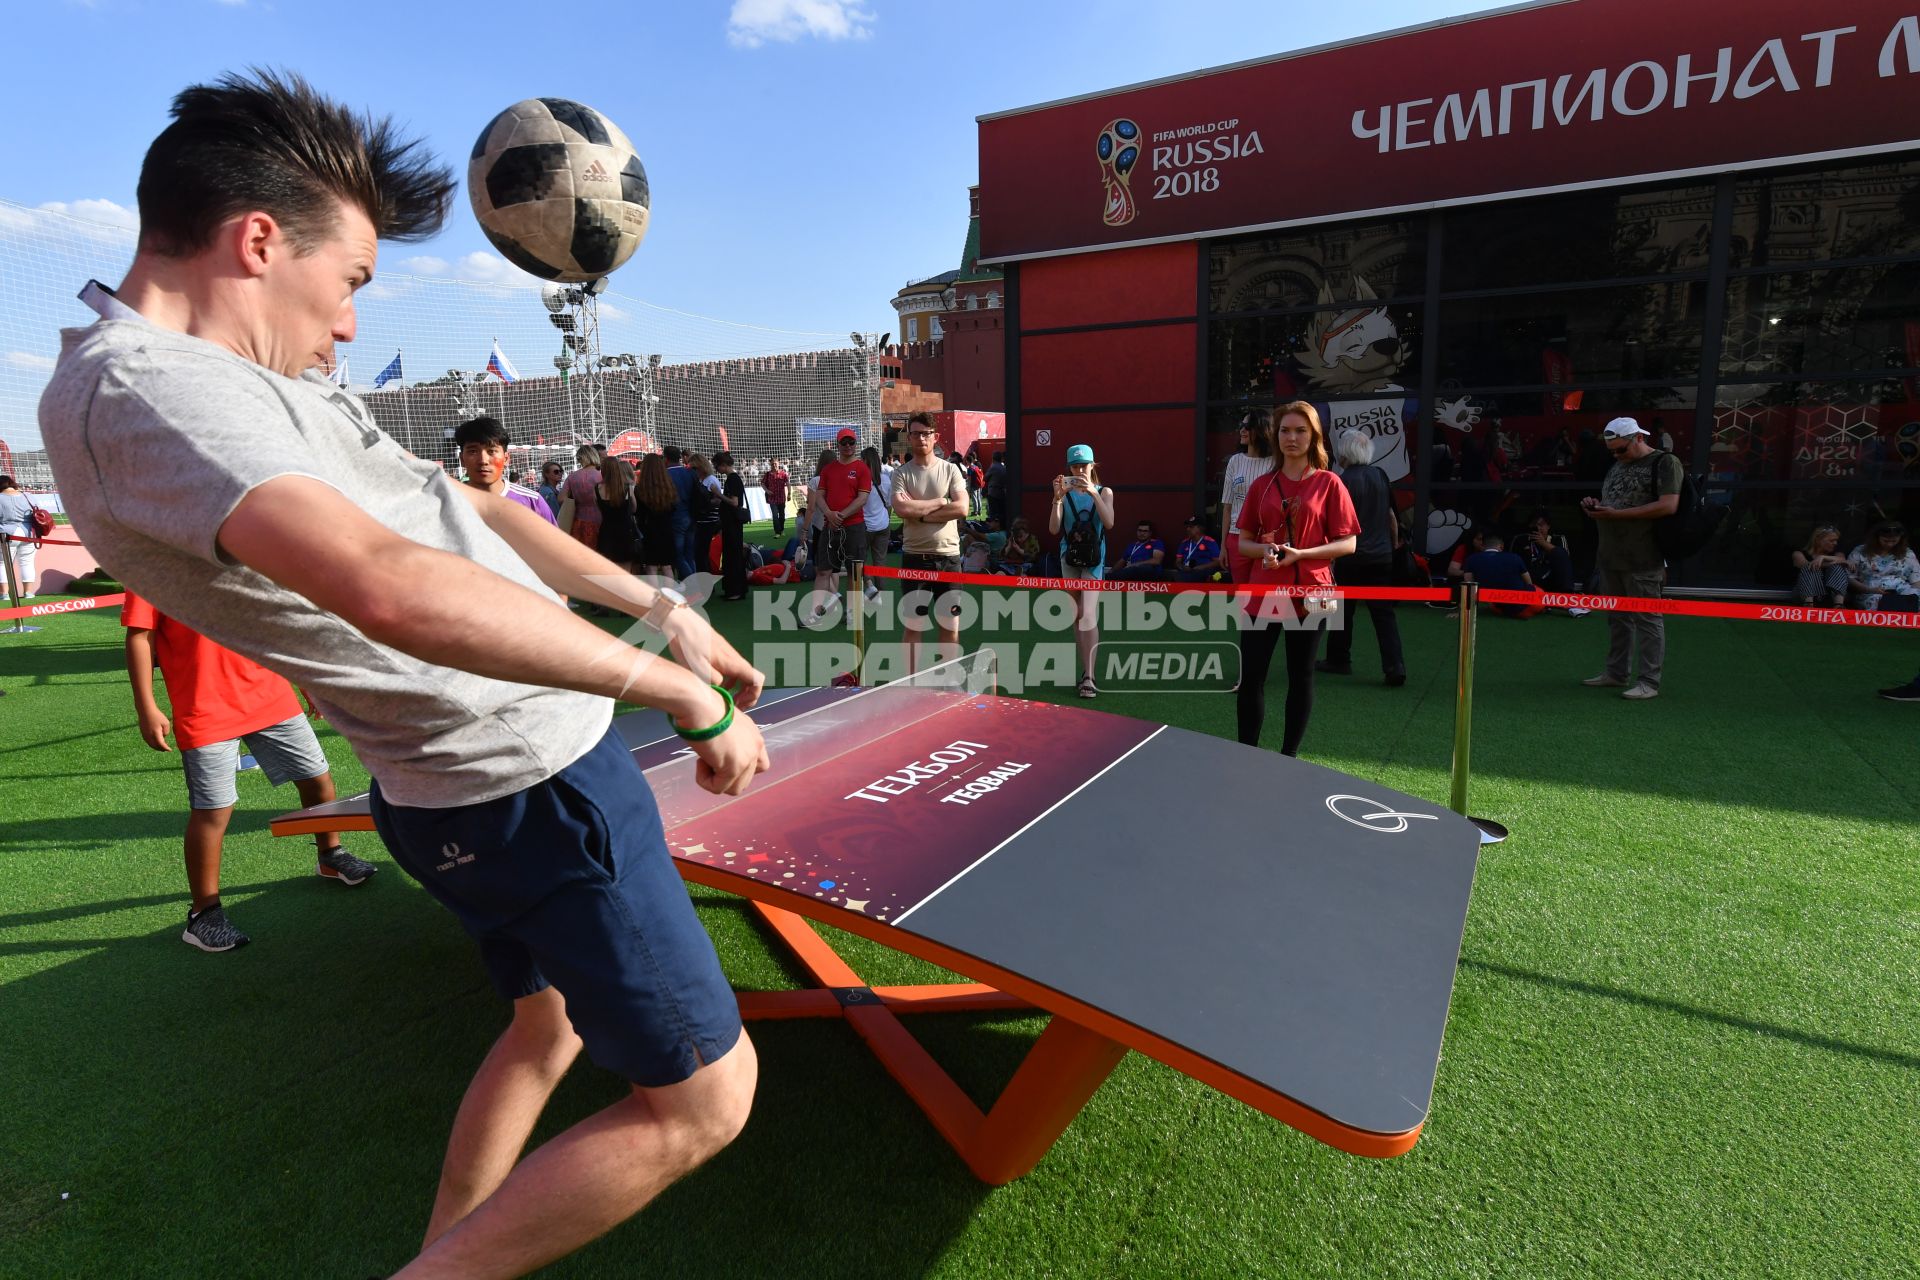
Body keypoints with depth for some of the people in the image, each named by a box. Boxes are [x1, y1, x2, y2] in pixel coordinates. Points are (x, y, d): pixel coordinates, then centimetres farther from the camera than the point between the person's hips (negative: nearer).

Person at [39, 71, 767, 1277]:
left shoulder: (244, 379, 11)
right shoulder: (145, 384, -22)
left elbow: (467, 506, 14)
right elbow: (400, 591, -37)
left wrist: (657, 605, 10)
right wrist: (685, 692, -30)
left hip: (513, 782, 10)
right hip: (532, 791, -10)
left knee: (546, 1030, 30)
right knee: (702, 1098, 4)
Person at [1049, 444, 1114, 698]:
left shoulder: (1104, 492, 3)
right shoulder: (1065, 493, 5)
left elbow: (1109, 523, -15)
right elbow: (1054, 529, -6)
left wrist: (1093, 493, -21)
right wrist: (1057, 497, -15)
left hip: (1094, 559, -3)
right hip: (1069, 557, 3)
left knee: (1088, 615, -17)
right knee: (1076, 616, 9)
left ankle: (1089, 677, -20)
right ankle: (1086, 671, 20)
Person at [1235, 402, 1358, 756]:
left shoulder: (1328, 483, -1)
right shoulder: (1262, 485, 8)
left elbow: (1347, 543, -3)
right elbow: (1244, 542, 12)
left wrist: (1299, 554, -17)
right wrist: (1264, 549, -11)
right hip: (1263, 594, 2)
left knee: (1300, 676, 7)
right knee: (1250, 677, -1)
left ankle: (1289, 756, 20)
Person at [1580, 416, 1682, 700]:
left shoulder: (1664, 463, -5)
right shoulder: (1616, 466, 19)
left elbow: (1668, 506, -17)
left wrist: (1617, 514, -19)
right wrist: (1595, 505, 5)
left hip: (1643, 560, -8)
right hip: (1610, 557, 8)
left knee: (1647, 618, -3)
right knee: (1617, 618, 12)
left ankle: (1649, 681, 1)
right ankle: (1616, 673, 20)